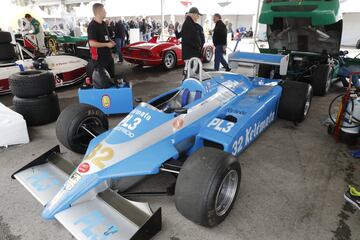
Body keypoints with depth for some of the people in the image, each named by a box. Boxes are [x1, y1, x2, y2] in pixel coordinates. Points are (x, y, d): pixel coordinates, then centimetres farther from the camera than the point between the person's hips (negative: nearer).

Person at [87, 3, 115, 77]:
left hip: (108, 55, 9)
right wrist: (107, 44, -18)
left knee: (111, 75, 20)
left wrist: (110, 41, 5)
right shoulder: (92, 26, -18)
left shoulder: (103, 23, 10)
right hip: (99, 58, -9)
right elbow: (92, 43, -25)